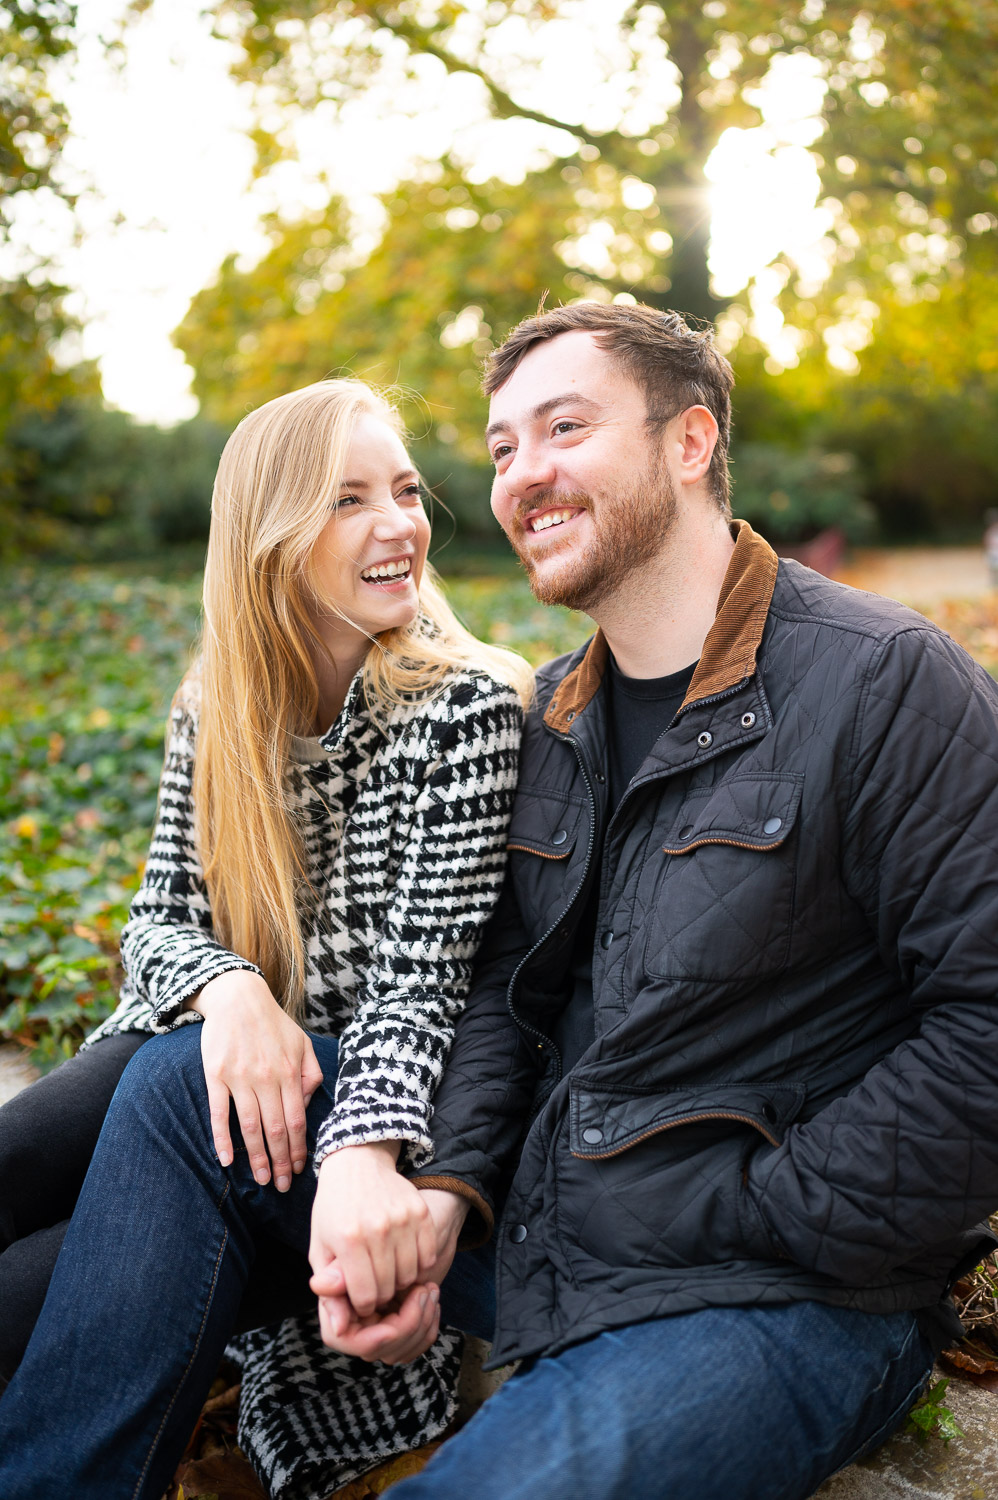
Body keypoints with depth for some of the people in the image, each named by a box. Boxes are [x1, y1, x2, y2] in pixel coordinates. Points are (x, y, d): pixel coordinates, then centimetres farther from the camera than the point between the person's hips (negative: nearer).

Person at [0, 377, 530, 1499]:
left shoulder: (471, 708, -13)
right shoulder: (216, 707, 3)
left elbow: (424, 974, -18)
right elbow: (159, 917, 1)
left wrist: (364, 1152, -37)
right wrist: (226, 986, -24)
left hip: (373, 1089, -3)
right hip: (216, 1065, 4)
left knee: (176, 1083, -31)